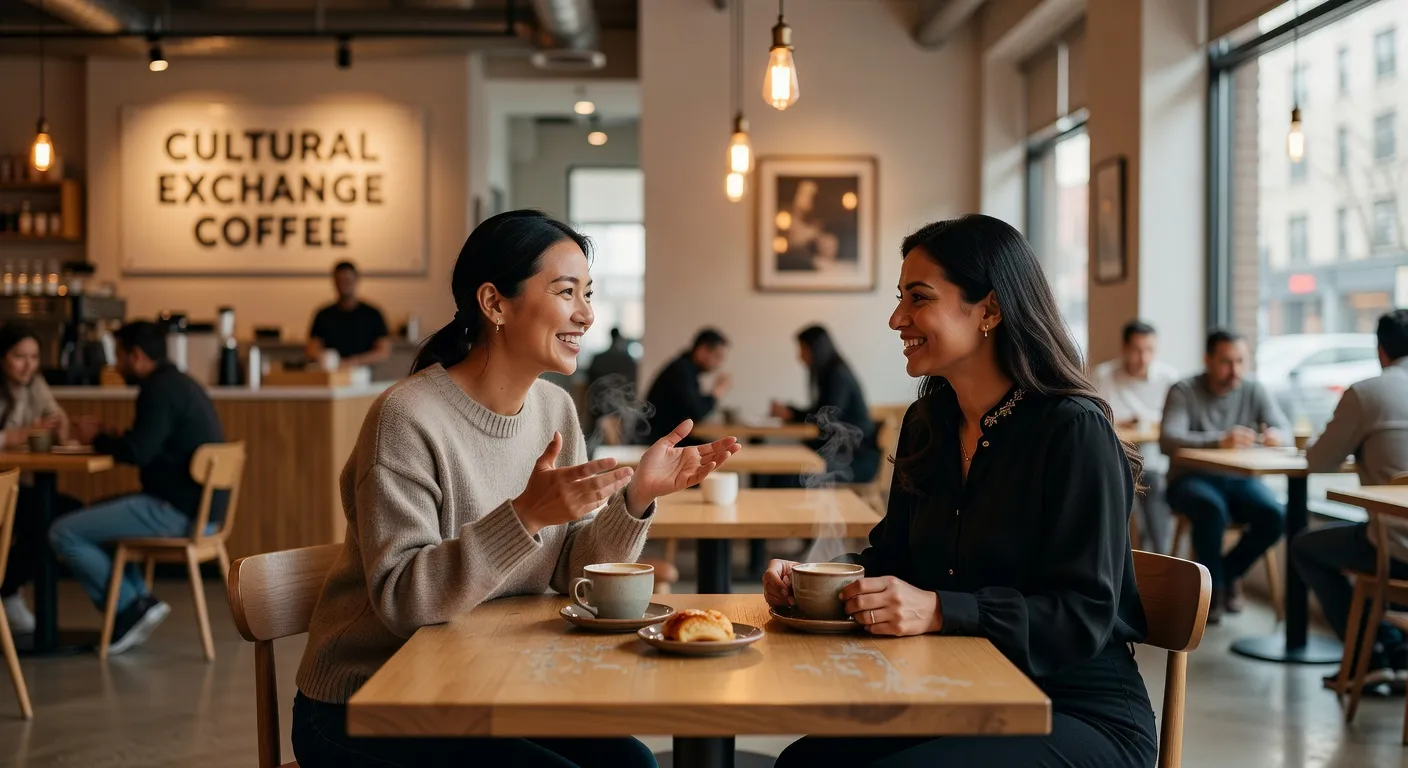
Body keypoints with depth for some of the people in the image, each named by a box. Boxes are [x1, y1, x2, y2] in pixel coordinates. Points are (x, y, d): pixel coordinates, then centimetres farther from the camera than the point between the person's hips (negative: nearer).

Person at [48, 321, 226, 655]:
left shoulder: (159, 390, -14)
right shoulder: (178, 383, 17)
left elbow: (138, 452, -21)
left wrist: (97, 439, -3)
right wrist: (106, 438, 11)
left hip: (177, 512, -11)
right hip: (197, 505, 11)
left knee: (64, 533, -9)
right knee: (95, 515, 30)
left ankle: (131, 608, -2)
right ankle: (135, 603, 18)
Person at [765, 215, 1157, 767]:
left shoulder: (1073, 431, -15)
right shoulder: (926, 425, 10)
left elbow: (1084, 616, -19)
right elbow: (894, 557, 15)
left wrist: (940, 611, -30)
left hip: (1081, 714, -6)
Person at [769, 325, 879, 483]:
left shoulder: (839, 375, -12)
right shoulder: (827, 373, 13)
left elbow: (830, 417, -18)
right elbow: (818, 413, 17)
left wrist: (791, 414, -13)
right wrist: (787, 411, 6)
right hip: (840, 448, 9)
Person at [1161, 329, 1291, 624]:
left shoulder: (1254, 391, 4)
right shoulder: (1184, 391, -9)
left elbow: (1283, 427, -7)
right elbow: (1168, 440, -24)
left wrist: (1276, 435, -34)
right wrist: (1219, 441, -40)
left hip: (1239, 479, 4)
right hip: (1191, 478, -4)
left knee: (1275, 516, -24)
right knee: (1212, 508, -36)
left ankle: (1229, 572, 4)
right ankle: (1212, 586, -12)